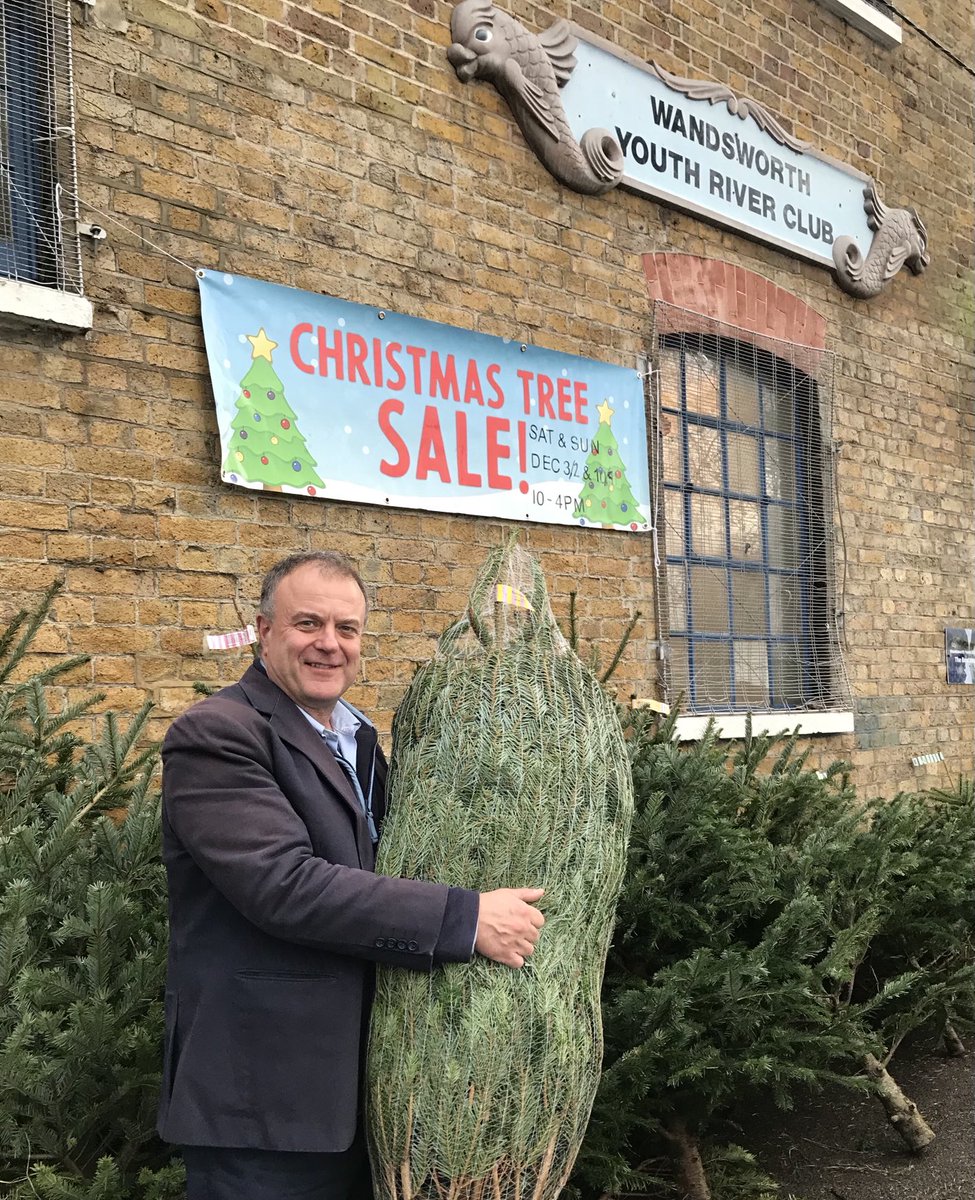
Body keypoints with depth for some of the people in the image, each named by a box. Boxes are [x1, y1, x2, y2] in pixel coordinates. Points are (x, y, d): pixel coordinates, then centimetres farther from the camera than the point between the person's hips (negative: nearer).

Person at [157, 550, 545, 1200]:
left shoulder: (358, 739, 13)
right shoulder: (214, 736, -14)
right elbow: (283, 884, -26)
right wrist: (467, 918, -25)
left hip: (357, 1091, 8)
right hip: (264, 1104, -8)